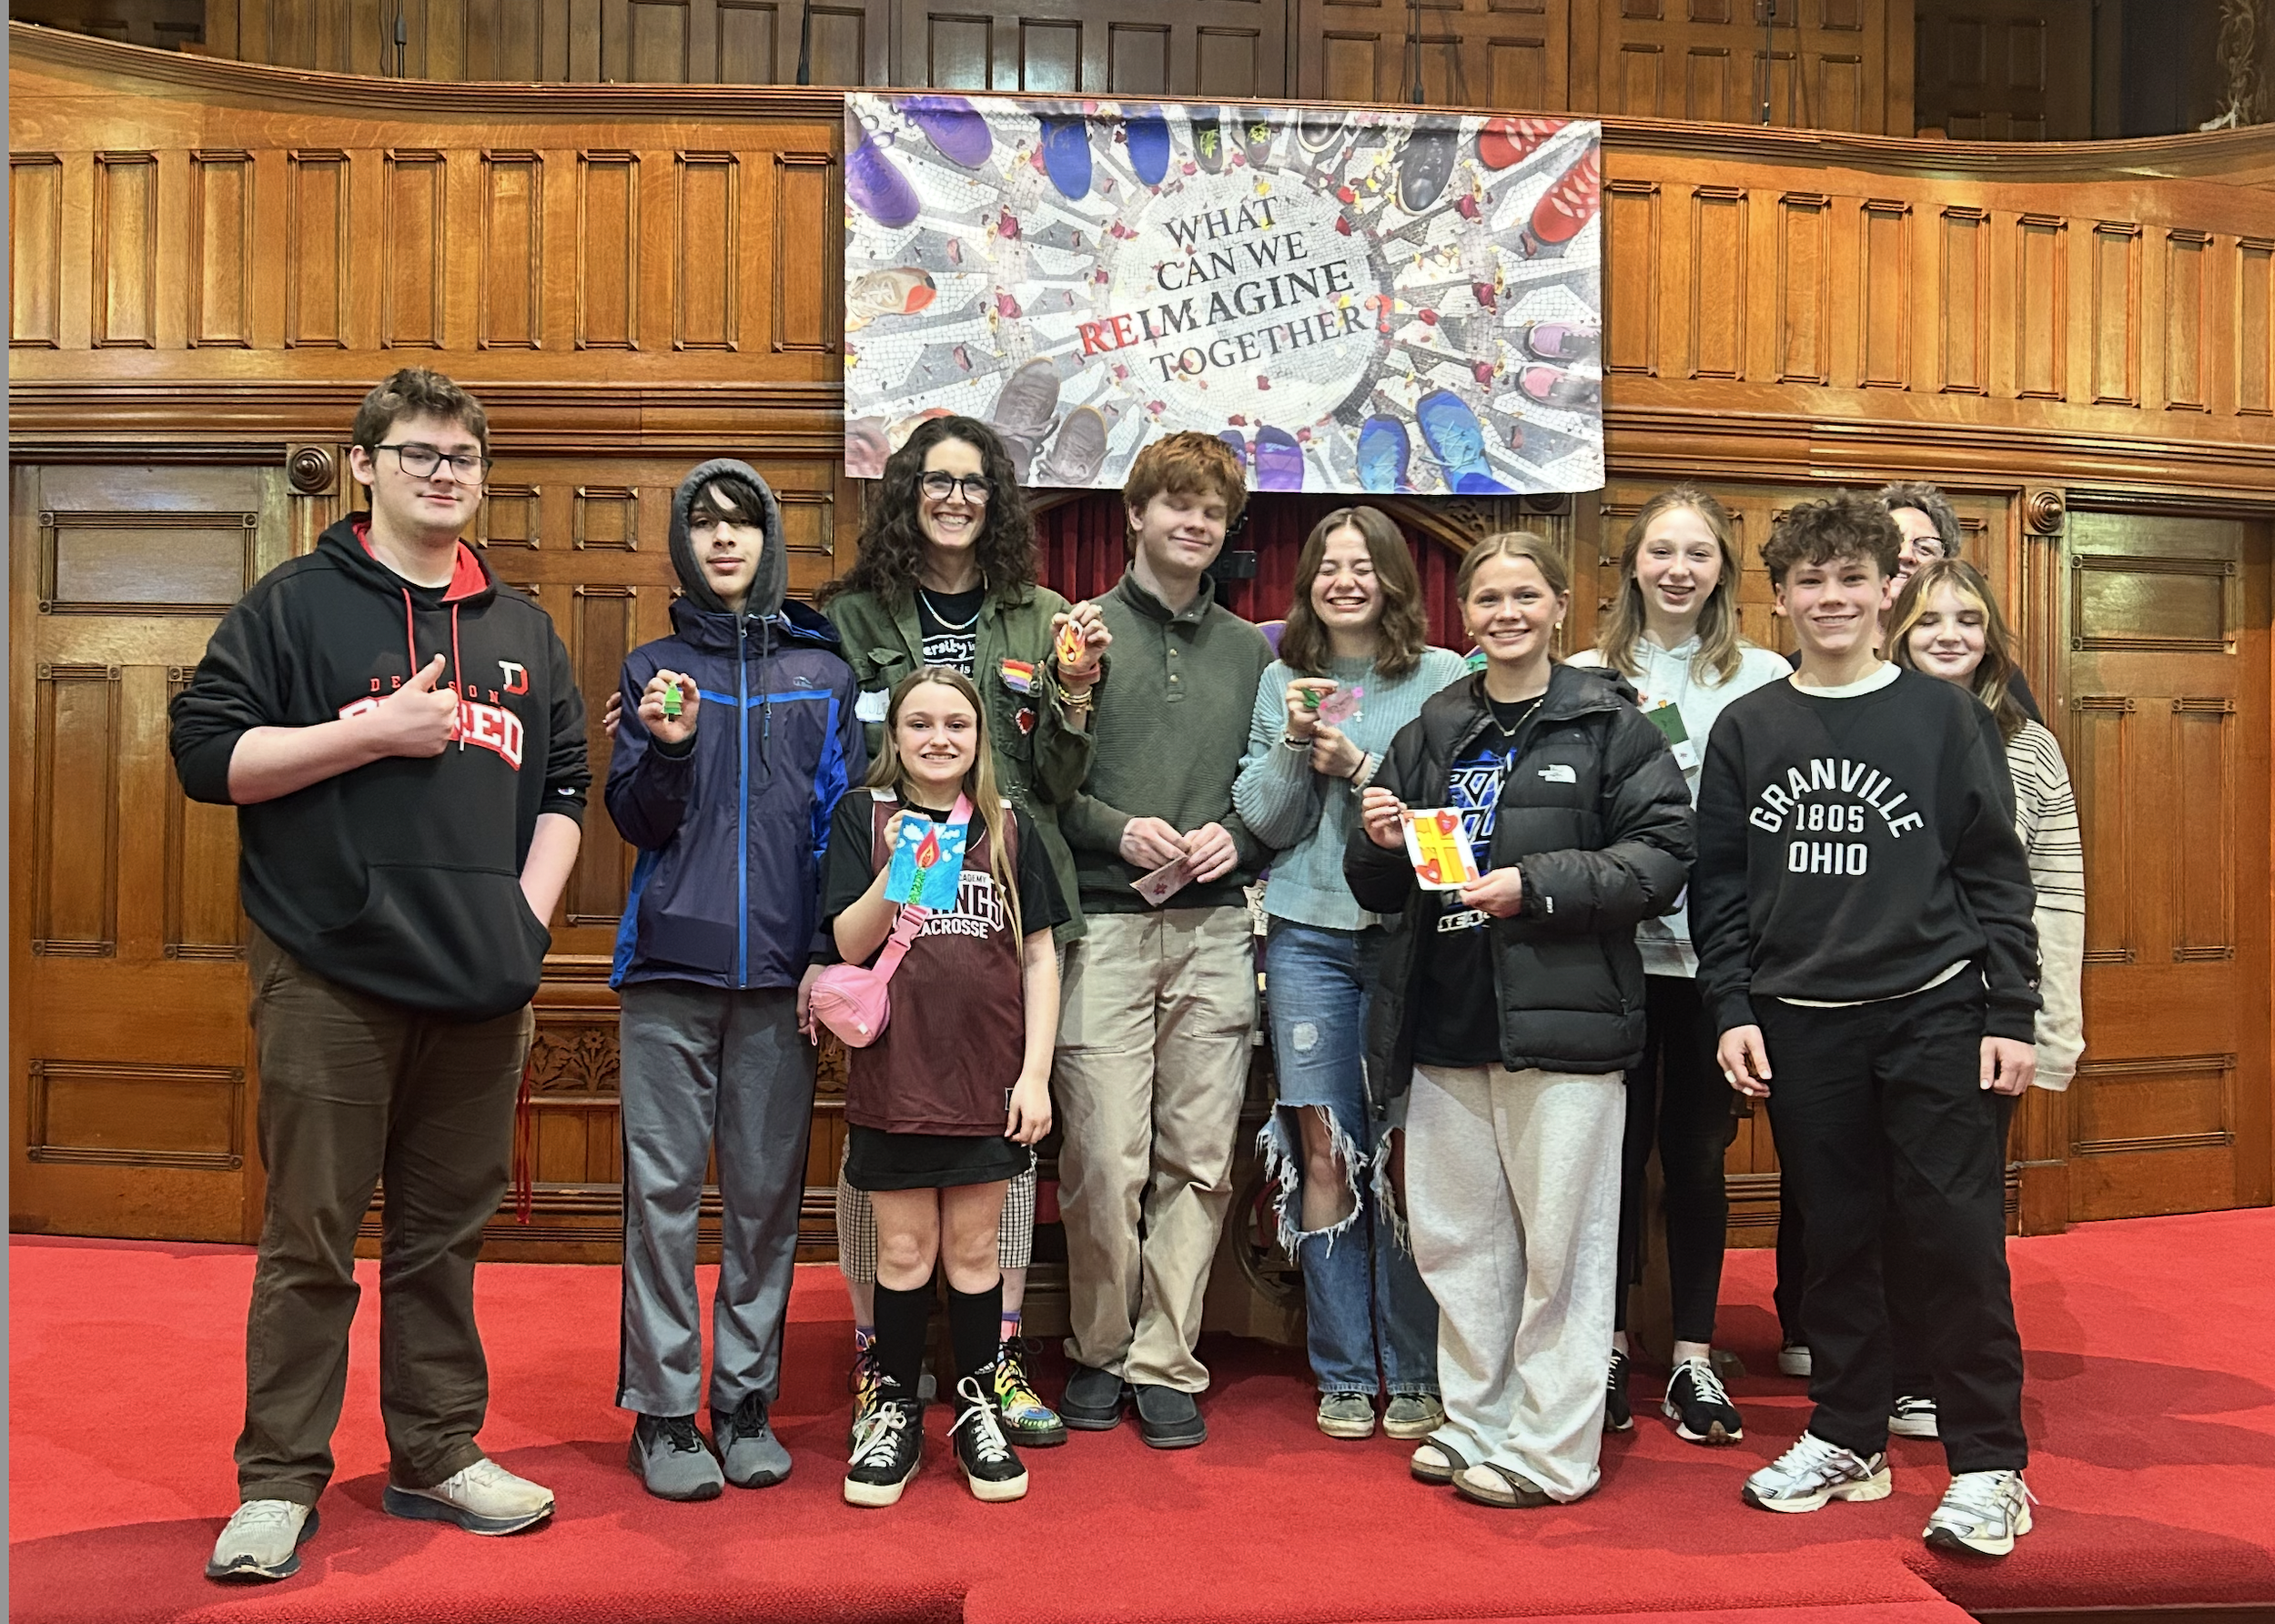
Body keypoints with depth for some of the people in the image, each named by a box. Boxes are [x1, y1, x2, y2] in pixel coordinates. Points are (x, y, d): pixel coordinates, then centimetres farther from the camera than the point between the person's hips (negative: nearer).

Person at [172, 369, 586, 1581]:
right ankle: (278, 1482, 16)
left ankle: (439, 1456, 26)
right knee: (309, 1241, 3)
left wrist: (528, 913, 4)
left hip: (480, 985, 4)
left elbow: (562, 785, 18)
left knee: (446, 1231, 13)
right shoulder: (296, 604, 2)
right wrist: (376, 730, -13)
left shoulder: (520, 628, 15)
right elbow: (207, 753, -5)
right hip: (330, 980, -4)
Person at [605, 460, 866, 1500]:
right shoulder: (653, 670, 10)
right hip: (671, 963, 0)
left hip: (780, 970, 1)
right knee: (663, 1190, 0)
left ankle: (746, 1402, 17)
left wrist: (830, 951, -1)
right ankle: (663, 1411, 11)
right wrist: (668, 751, -14)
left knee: (768, 1192, 5)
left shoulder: (823, 672, 11)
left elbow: (842, 817, 8)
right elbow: (634, 823, 5)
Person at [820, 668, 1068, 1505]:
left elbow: (1039, 956, 5)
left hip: (988, 1074, 1)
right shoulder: (864, 818, 1)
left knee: (973, 1247, 9)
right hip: (895, 1070, -1)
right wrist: (898, 871, -22)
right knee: (904, 1249, 7)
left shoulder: (1008, 828, 5)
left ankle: (977, 1410, 24)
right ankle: (894, 1410, 23)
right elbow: (849, 944, -5)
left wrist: (1036, 1071, -1)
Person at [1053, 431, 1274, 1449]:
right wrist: (1120, 831, -11)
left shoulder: (1248, 651, 16)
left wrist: (1235, 837, -3)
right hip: (1103, 924, -3)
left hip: (1215, 930, 3)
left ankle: (1164, 1363, 16)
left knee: (1199, 1160, 4)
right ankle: (1098, 1352, 17)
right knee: (1105, 1161, -3)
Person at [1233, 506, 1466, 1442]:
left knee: (1408, 1157, -2)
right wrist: (1294, 744, -7)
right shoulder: (1282, 680, 11)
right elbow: (1263, 824, 8)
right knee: (1324, 1154, 2)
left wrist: (1361, 767, -13)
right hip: (1309, 935, 2)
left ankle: (1414, 1373, 14)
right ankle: (1343, 1374, 15)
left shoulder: (1444, 679, 3)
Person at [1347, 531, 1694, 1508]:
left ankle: (1550, 1452, 14)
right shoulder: (1432, 733, 14)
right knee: (1454, 1234, 12)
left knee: (1560, 1238, 1)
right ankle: (1476, 1422, 27)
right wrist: (1378, 842, -4)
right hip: (1446, 1022, 5)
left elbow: (1662, 857, -8)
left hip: (1563, 1019, -5)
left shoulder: (1607, 723, 0)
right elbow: (1380, 893, 18)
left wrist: (1537, 886, -17)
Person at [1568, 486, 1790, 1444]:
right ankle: (1606, 1347, 21)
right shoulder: (1587, 678, 6)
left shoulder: (1763, 678, 5)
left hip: (1714, 951, 0)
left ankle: (1694, 1358, 20)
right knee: (1615, 1148, 7)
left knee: (1697, 1155, 8)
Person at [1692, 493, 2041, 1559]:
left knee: (1959, 1239, -1)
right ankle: (1848, 1439, 25)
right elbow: (1718, 884, 7)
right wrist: (1731, 1011, 0)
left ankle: (1988, 1466, 13)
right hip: (1801, 1026, 2)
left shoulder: (1943, 715, 2)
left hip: (1933, 1014, -2)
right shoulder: (1746, 730, 7)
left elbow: (1996, 872, 2)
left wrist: (2010, 1017, -3)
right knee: (1835, 1239, 10)